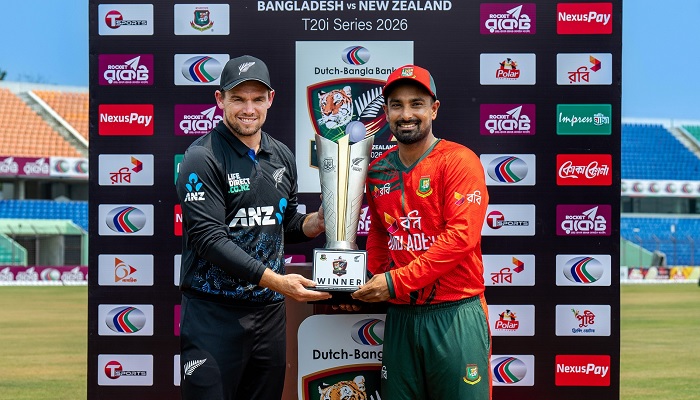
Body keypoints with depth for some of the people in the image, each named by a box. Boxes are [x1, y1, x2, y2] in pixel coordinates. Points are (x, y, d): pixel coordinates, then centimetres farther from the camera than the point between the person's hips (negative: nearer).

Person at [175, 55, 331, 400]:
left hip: (270, 310, 6)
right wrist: (274, 280, -23)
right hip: (215, 314, -6)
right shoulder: (202, 158, -10)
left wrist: (315, 222, -2)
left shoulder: (282, 156, 11)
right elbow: (208, 238, -18)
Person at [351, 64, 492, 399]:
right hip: (399, 314, 6)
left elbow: (461, 236, -18)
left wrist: (396, 281, -19)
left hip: (454, 313, -5)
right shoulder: (379, 170, 10)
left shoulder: (459, 161, -9)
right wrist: (366, 287, 4)